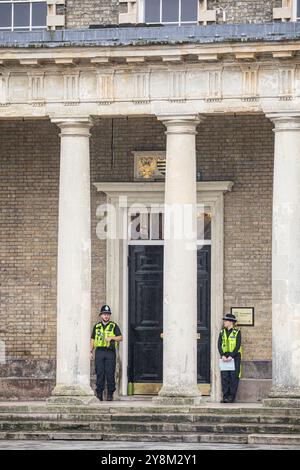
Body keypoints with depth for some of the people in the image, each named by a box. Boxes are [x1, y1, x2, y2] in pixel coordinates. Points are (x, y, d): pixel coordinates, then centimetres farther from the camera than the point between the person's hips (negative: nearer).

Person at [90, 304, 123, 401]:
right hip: (99, 351, 2)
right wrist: (91, 351, 7)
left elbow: (120, 338, 4)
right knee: (100, 374, -2)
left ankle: (110, 394, 2)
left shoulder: (114, 326, 9)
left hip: (110, 352, -2)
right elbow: (92, 340, 17)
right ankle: (99, 393, 0)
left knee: (110, 374, -4)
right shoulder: (96, 326, 16)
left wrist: (111, 338, -12)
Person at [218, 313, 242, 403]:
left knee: (234, 377, -5)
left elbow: (238, 346, -8)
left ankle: (232, 396, -1)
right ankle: (225, 396, 0)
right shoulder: (222, 332, 11)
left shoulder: (237, 332, -1)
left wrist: (231, 356, -17)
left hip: (235, 356, -3)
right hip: (224, 357, 3)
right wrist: (223, 355, -10)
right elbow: (219, 345, 4)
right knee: (224, 377, -3)